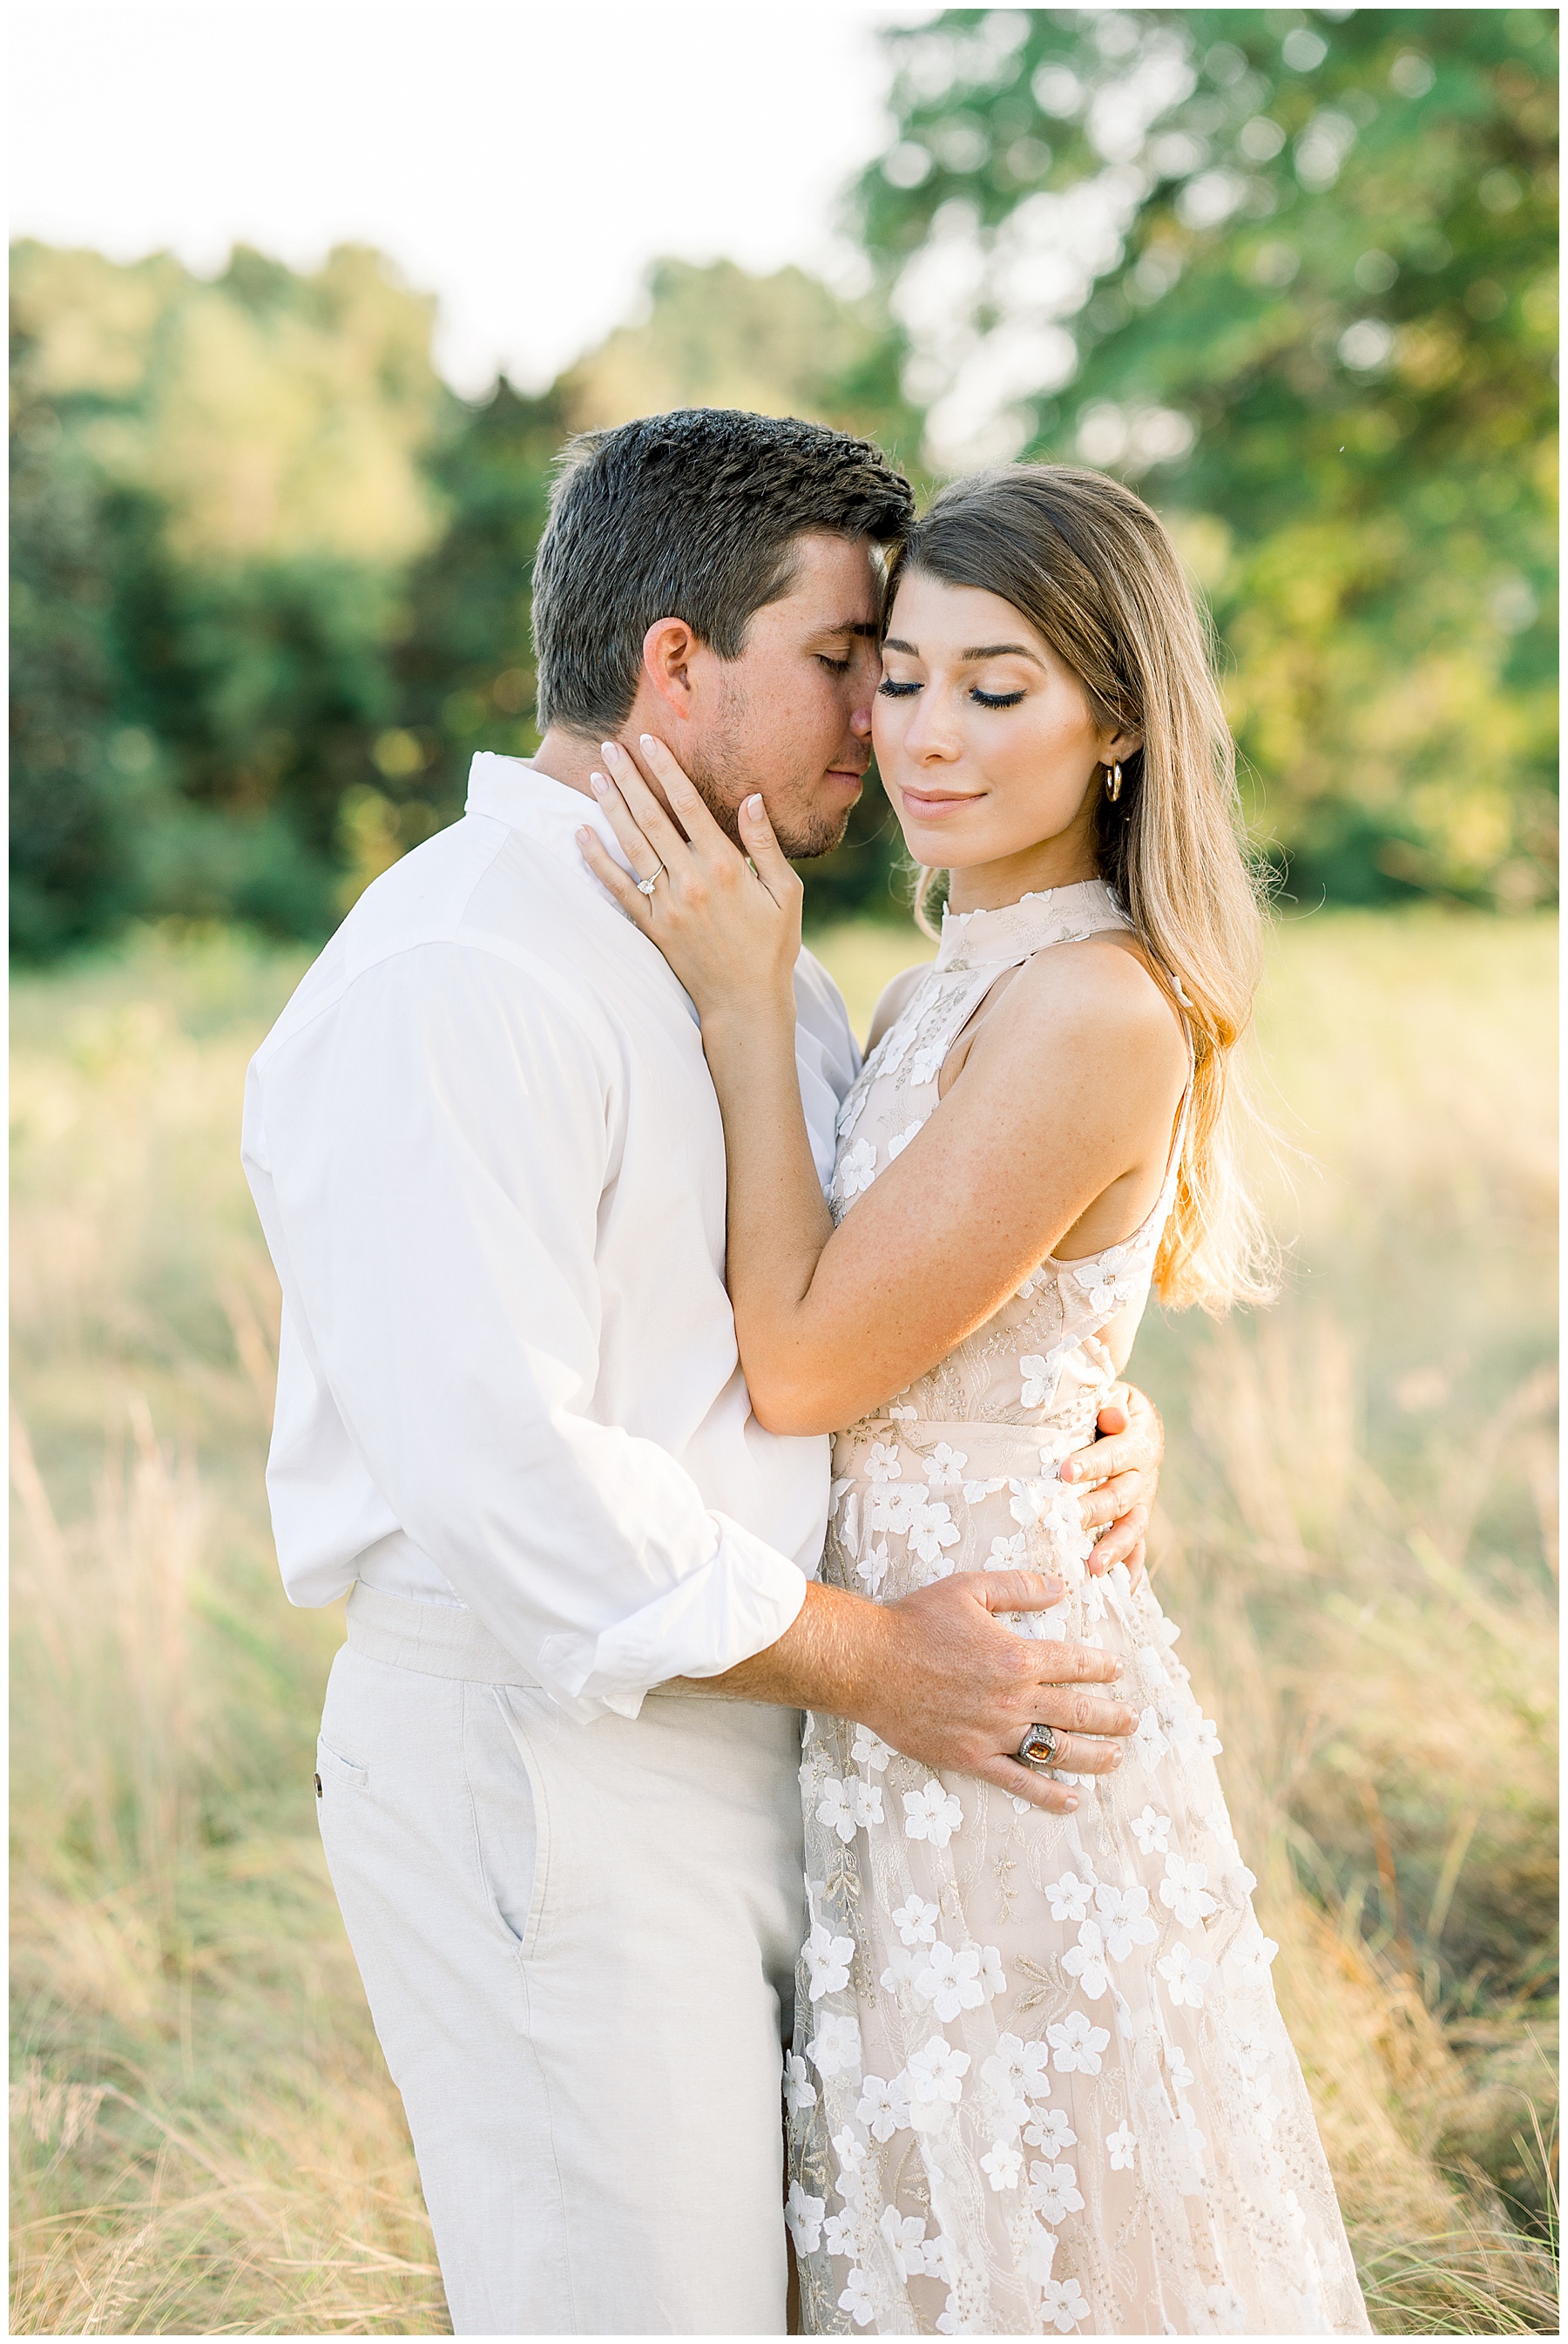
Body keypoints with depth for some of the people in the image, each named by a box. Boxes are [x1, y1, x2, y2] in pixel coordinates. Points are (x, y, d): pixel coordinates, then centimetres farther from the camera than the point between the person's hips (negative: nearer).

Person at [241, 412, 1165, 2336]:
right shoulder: (448, 985, -19)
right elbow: (501, 1473, -26)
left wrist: (1087, 1417, 1)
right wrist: (870, 1661, -17)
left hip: (741, 1741, 9)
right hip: (536, 1768, -9)